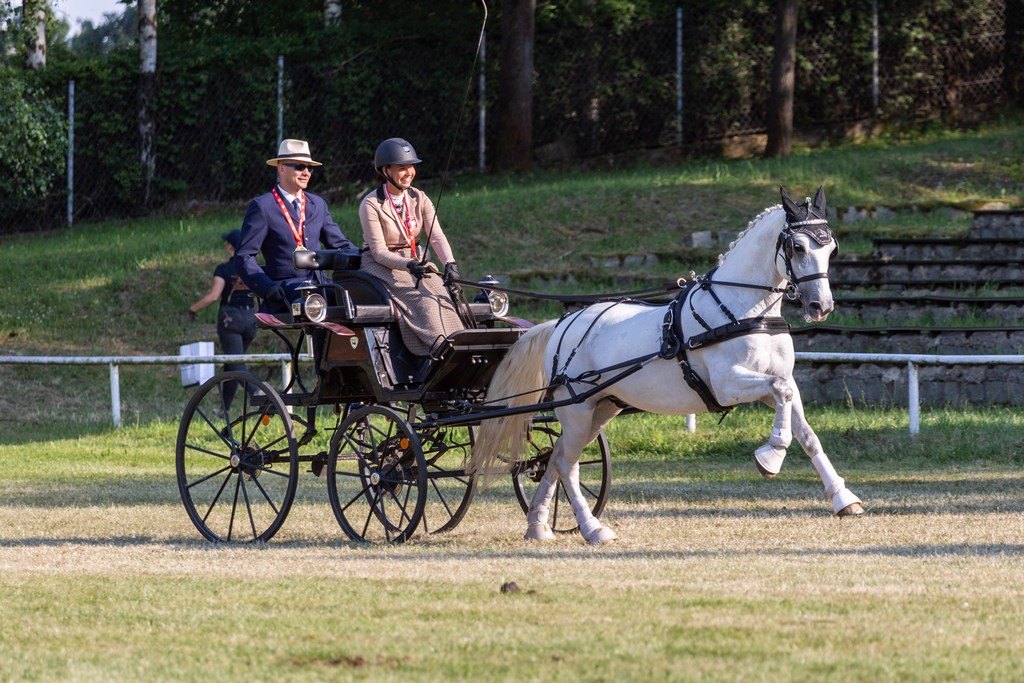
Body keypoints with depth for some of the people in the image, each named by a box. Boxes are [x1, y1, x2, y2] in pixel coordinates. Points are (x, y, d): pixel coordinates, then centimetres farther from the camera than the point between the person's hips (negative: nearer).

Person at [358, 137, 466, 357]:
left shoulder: (419, 199, 6)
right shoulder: (371, 205, -10)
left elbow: (437, 236, -5)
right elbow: (379, 252, -15)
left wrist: (449, 263, -25)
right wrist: (409, 265, -31)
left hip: (416, 262, 5)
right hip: (380, 265, -5)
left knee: (441, 296, -24)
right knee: (422, 299, -30)